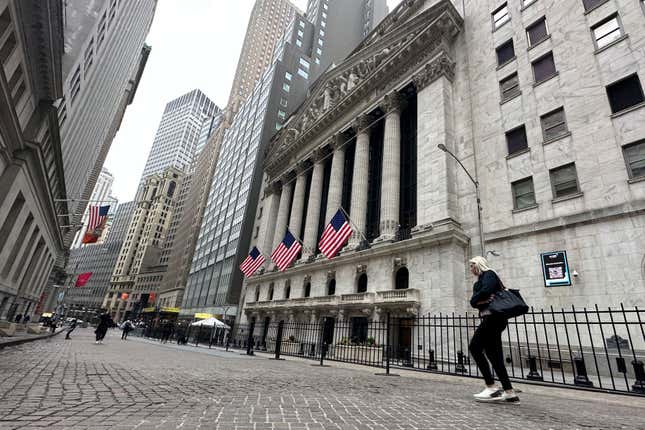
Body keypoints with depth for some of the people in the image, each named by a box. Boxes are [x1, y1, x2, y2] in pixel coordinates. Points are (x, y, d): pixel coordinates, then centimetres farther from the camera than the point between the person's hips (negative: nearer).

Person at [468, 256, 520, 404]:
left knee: (475, 347, -10)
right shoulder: (478, 283, 24)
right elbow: (473, 301, 8)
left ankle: (492, 388, -8)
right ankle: (510, 393, 10)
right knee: (494, 355, 7)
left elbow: (487, 290, -21)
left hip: (493, 317, -9)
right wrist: (482, 300, -12)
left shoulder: (489, 274, -1)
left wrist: (478, 299, -4)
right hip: (491, 319, 9)